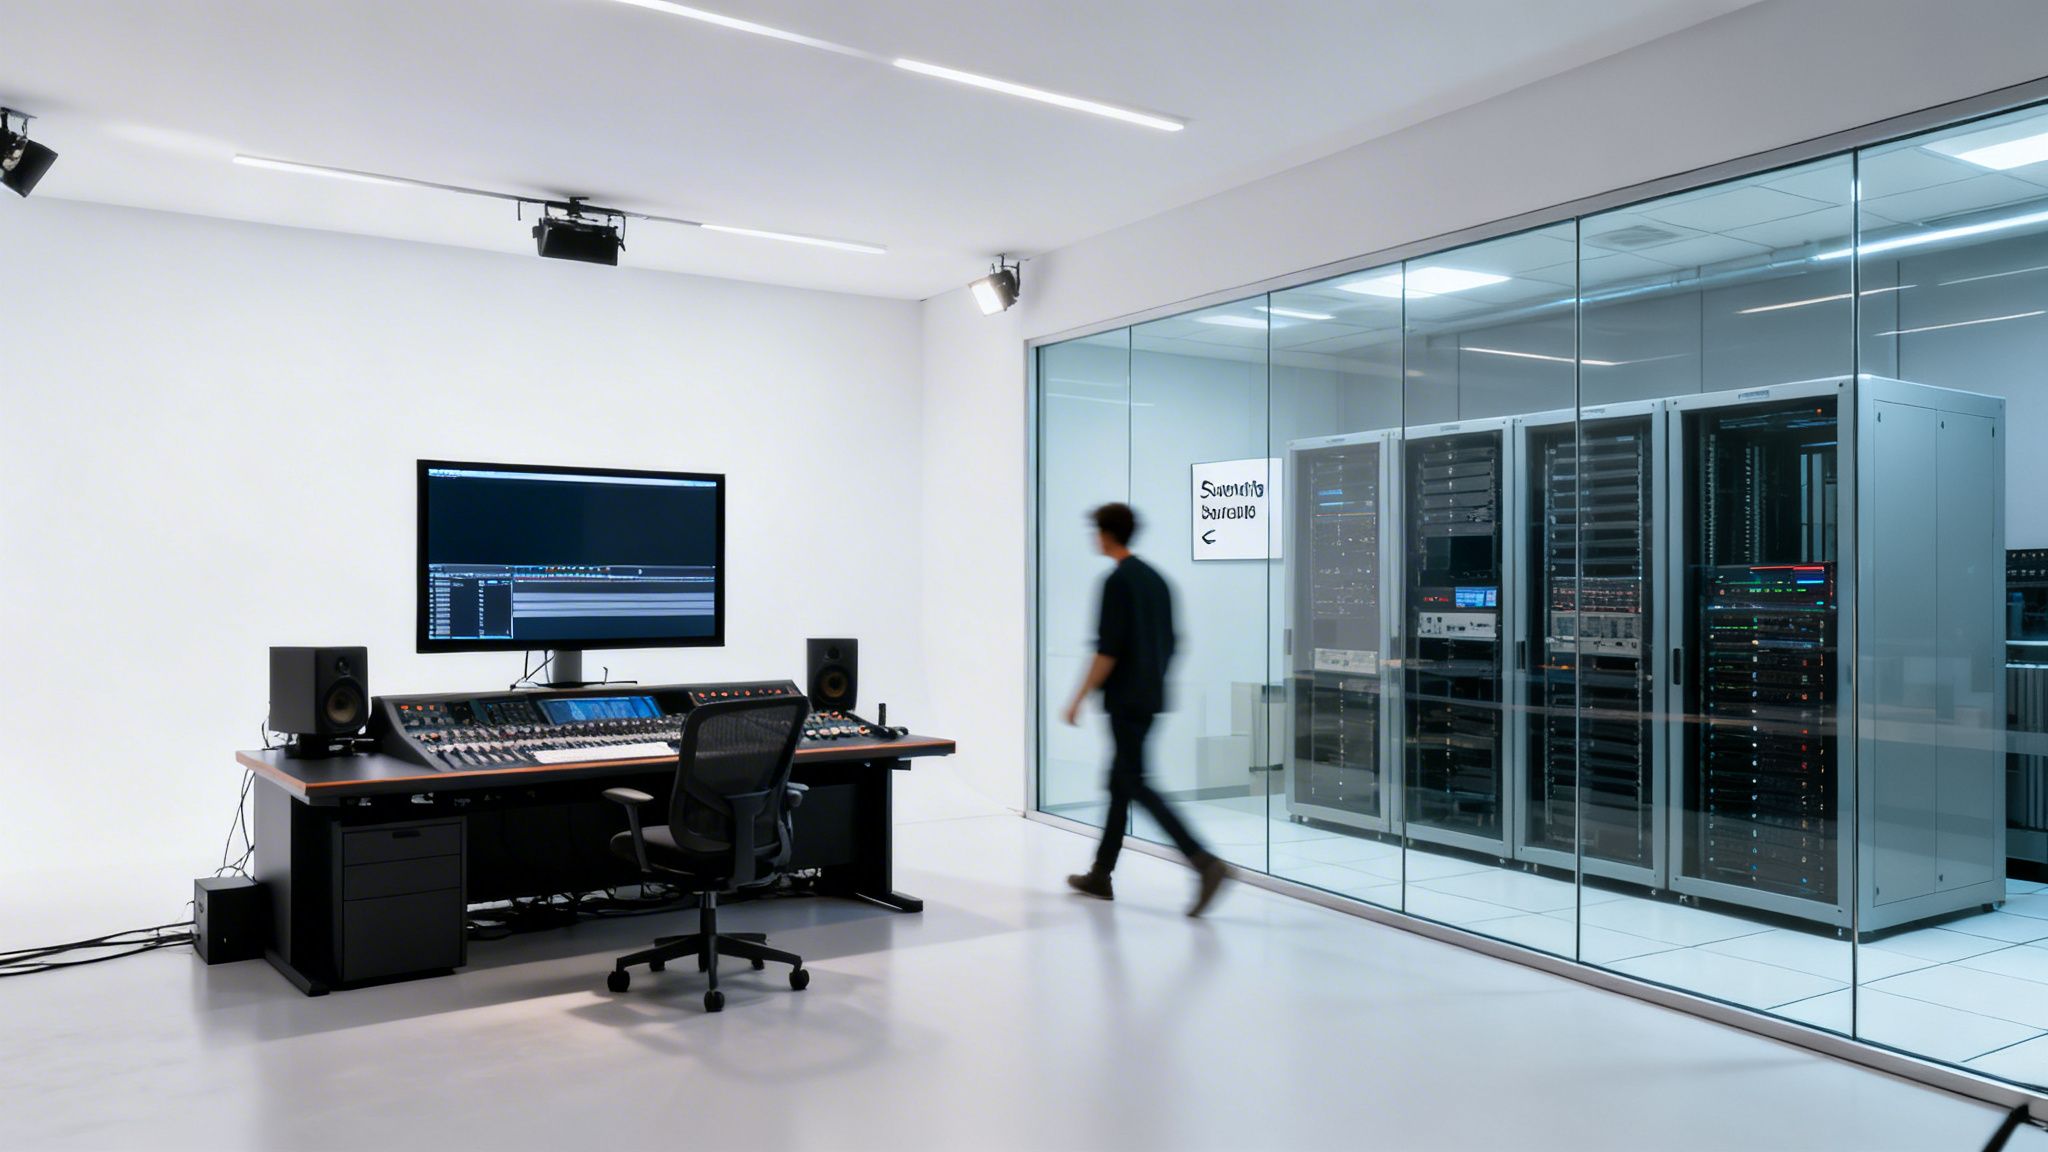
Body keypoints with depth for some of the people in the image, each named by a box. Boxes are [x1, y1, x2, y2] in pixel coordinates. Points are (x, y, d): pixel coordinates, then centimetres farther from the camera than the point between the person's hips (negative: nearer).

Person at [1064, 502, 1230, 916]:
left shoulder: (1117, 581, -13)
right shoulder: (1157, 579, 13)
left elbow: (1108, 650, -18)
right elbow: (1169, 644, 16)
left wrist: (1079, 698, -12)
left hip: (1125, 700, -9)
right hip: (1150, 698, 9)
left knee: (1135, 784, -8)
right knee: (1120, 782, 15)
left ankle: (1205, 861, -19)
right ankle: (1101, 874, 22)